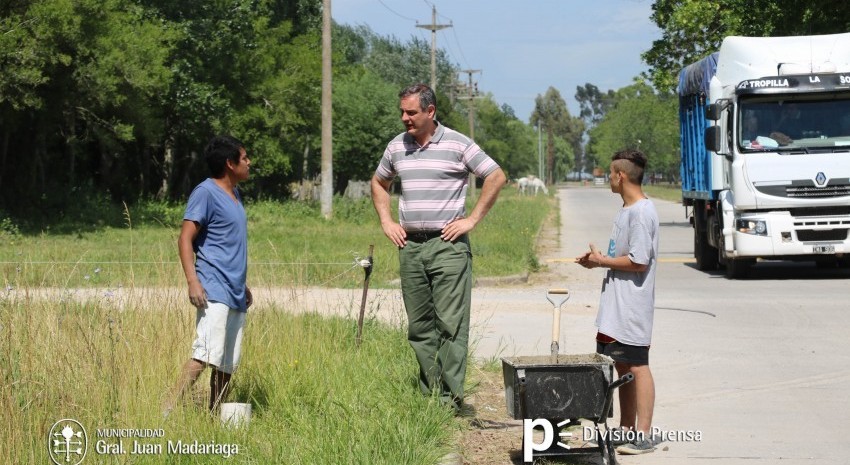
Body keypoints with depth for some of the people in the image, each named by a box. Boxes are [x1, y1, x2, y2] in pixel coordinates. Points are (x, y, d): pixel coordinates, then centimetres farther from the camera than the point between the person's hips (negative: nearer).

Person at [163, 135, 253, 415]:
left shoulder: (234, 195, 19)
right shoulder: (206, 193, -7)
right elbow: (185, 239, -12)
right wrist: (192, 281, -22)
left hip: (235, 295, 9)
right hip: (214, 291, -9)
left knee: (227, 365, 7)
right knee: (205, 355, -22)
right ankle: (167, 413, -24)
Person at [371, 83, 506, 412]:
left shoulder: (458, 145, -4)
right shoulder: (396, 147, 10)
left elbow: (496, 177, -2)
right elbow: (379, 183, 27)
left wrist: (472, 219, -5)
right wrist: (386, 222, 14)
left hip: (447, 245, -5)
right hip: (410, 246, 5)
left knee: (451, 323, -8)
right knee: (419, 325, 7)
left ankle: (450, 397, -8)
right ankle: (428, 395, 14)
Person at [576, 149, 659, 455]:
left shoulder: (641, 213, -18)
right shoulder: (627, 210, 14)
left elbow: (639, 261, -22)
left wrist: (603, 261, -12)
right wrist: (599, 260, 7)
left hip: (631, 308, -10)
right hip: (616, 306, 10)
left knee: (637, 366, -6)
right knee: (621, 366, 15)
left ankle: (643, 436, -2)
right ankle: (627, 430, 23)